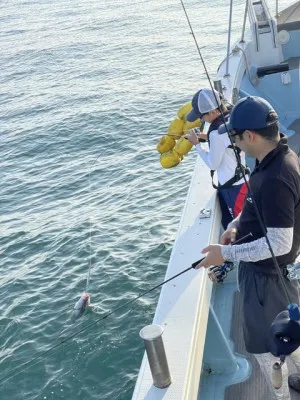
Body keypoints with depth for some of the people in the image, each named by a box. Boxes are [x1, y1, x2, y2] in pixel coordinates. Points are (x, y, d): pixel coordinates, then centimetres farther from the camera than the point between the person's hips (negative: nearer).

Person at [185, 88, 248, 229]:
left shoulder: (217, 132, -27)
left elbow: (213, 164, -16)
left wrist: (196, 144, -8)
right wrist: (208, 138, 7)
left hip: (232, 187, -9)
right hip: (241, 180, 9)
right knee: (230, 223, 19)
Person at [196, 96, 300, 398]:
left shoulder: (275, 178, -34)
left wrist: (226, 254, -24)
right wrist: (236, 225, 1)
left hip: (266, 274, -10)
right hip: (274, 270, 10)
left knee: (265, 345, 12)